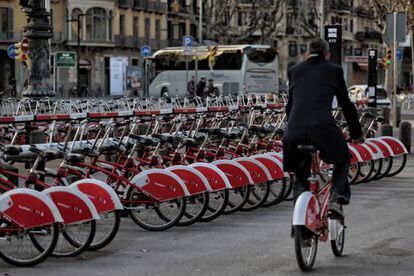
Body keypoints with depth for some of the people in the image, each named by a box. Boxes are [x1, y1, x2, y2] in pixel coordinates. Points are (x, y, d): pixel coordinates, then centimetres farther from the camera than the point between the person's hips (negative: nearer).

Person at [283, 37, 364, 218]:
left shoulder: (294, 71, 23)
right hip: (322, 127, -2)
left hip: (294, 131, 2)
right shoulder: (333, 70, 16)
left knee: (300, 178, 24)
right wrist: (357, 134, 33)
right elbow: (346, 104, 21)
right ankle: (336, 198, 6)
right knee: (343, 161, 28)